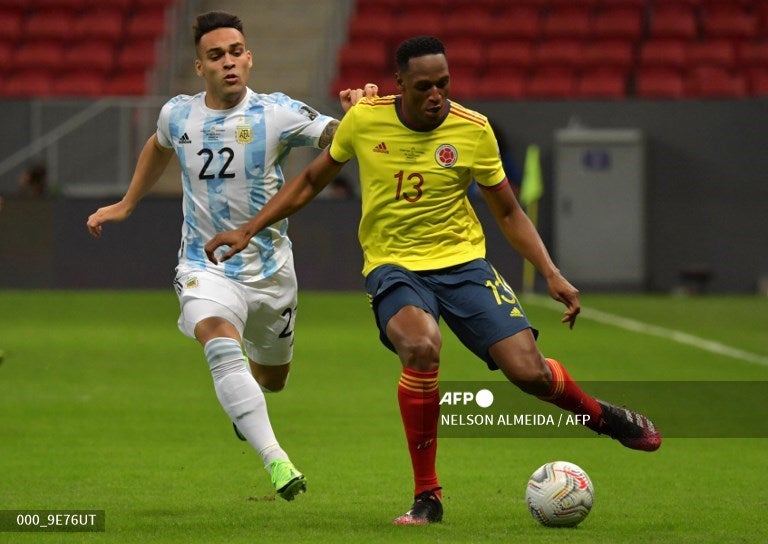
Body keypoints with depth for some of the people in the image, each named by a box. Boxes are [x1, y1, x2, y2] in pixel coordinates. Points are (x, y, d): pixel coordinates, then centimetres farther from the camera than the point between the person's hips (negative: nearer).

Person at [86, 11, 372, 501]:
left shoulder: (277, 113, -12)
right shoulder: (178, 115, -2)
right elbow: (159, 148, 23)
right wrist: (126, 205, 29)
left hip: (269, 270, 0)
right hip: (206, 267, 0)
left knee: (270, 379, 17)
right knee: (222, 345, -31)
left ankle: (242, 404, 57)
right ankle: (276, 460, -39)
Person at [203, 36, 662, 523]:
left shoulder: (473, 130, -6)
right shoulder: (363, 120, -6)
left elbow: (508, 213, 6)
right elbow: (312, 181, 11)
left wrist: (552, 274, -5)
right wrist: (246, 232, 7)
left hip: (462, 262, 1)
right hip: (393, 265, -1)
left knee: (528, 370, -15)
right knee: (422, 347, -34)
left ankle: (601, 415, 22)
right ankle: (426, 496, -18)